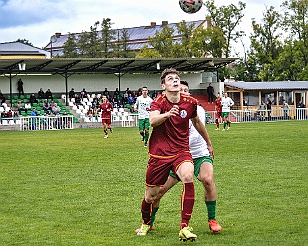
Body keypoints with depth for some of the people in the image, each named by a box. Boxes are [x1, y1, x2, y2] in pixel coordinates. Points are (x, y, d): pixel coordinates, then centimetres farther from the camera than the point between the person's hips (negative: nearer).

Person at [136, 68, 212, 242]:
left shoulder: (190, 102, -1)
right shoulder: (159, 102, -10)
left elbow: (197, 122, 20)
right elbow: (152, 121, -32)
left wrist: (208, 143, 32)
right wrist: (167, 114, -53)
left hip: (181, 151, 1)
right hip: (159, 154, -1)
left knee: (188, 177, -31)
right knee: (151, 195, 6)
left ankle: (185, 228, -28)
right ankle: (146, 223, 42)